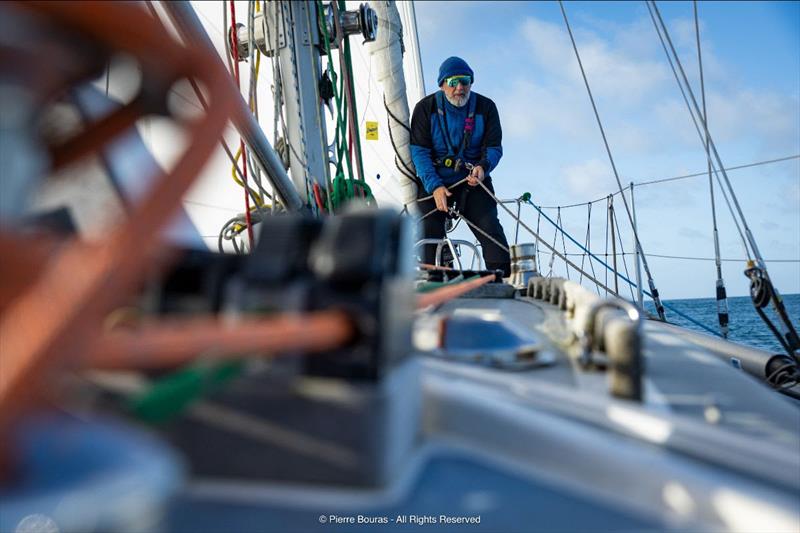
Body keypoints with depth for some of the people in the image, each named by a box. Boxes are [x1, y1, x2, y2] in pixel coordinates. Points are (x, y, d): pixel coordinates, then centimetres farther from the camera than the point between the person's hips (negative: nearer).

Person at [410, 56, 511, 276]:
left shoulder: (485, 107, 1)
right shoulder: (426, 107, -3)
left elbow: (494, 147, 2)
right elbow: (418, 151, -8)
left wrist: (483, 166, -22)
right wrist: (435, 186, -20)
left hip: (474, 181, 0)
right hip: (433, 182, 0)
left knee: (490, 228, -16)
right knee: (428, 233, -10)